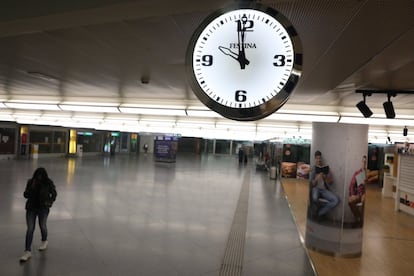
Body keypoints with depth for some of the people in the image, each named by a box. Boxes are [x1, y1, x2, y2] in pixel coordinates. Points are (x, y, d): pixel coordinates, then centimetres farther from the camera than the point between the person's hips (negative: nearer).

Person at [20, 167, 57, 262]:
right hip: (31, 208, 1)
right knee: (30, 229, -5)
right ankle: (27, 252, -3)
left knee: (42, 226, -1)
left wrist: (50, 202, -8)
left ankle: (44, 241, 31)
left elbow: (54, 193, 6)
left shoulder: (48, 183, -6)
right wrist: (32, 187, -18)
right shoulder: (30, 182, -2)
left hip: (43, 208, -1)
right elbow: (25, 195, -3)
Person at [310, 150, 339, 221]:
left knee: (336, 200, -25)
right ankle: (321, 211, -3)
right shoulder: (313, 168, 5)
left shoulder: (326, 168, 13)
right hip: (316, 188, -3)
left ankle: (320, 212, -10)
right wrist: (317, 178, -17)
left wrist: (326, 178, -11)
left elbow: (331, 182, 8)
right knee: (314, 198, -39)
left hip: (324, 189, 3)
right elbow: (311, 184, 1)